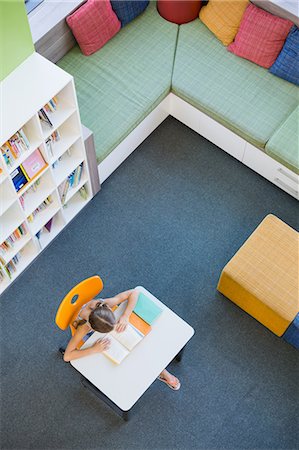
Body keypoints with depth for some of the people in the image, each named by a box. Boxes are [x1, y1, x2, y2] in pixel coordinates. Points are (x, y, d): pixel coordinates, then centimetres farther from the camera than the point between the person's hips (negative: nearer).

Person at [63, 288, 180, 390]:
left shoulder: (104, 304, -41)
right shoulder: (83, 327, -45)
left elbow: (134, 292, -35)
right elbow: (67, 356, -44)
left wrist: (125, 316, -46)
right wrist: (94, 349, -50)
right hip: (91, 334, -2)